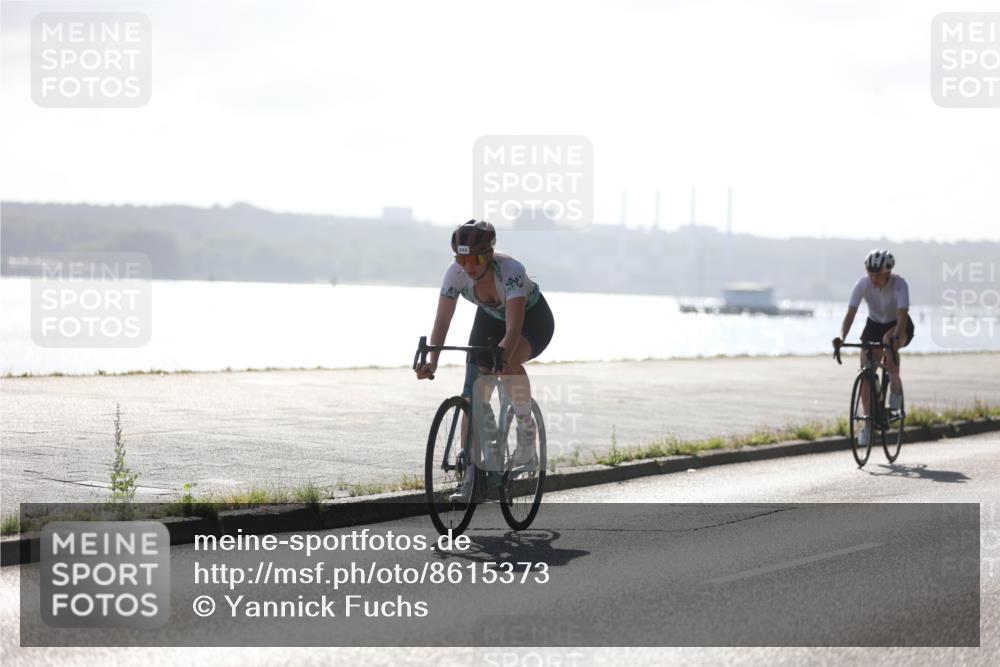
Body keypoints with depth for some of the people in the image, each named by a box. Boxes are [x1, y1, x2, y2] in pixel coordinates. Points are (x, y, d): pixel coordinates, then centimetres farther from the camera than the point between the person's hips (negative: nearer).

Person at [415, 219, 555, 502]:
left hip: (532, 318, -4)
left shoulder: (511, 271, -37)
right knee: (473, 395, -10)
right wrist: (431, 362, -43)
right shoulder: (455, 273, -25)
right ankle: (470, 477, -5)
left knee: (508, 362, -37)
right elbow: (442, 321, -28)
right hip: (490, 318, 4)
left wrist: (501, 357, -61)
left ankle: (526, 428, -11)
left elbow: (513, 327, -44)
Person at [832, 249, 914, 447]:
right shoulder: (863, 284, -23)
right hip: (874, 324, 3)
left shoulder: (899, 284, -29)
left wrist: (895, 336, -58)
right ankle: (869, 422, 2)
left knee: (888, 338, -39)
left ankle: (896, 385, -17)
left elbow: (902, 315, -39)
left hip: (899, 326, -3)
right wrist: (841, 337, -46)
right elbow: (850, 313, -29)